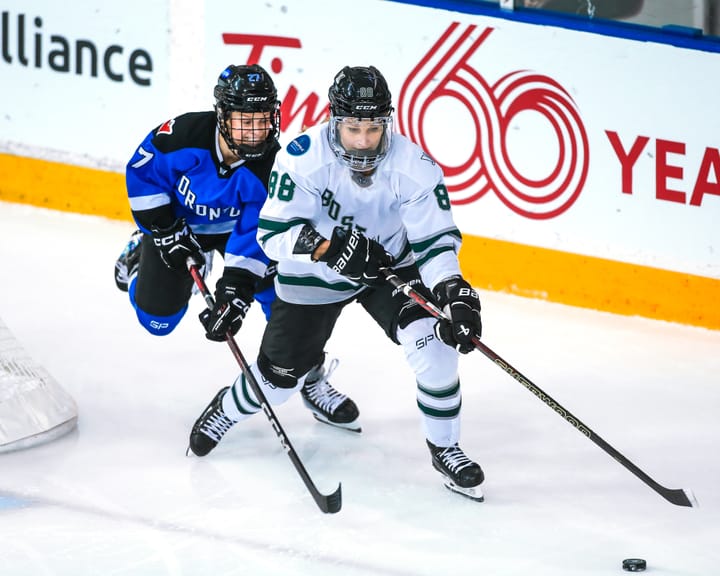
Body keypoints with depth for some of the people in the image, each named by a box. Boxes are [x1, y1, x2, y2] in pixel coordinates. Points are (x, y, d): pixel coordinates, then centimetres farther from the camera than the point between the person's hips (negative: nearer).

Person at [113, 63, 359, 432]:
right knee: (157, 319, 0)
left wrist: (237, 288, -38)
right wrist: (165, 231, -18)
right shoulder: (185, 135, -34)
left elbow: (256, 234, -30)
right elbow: (142, 171, -17)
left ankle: (310, 378, 1)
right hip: (181, 224, 0)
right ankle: (139, 254, 33)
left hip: (237, 228, 1)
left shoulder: (269, 165, -31)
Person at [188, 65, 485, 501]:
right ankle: (227, 409, 44)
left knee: (435, 343, -24)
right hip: (314, 275, 0)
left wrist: (454, 294, -36)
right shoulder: (302, 158, -28)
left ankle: (445, 449, -4)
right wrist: (328, 247, -40)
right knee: (280, 377, 8)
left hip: (391, 267, 0)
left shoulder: (414, 167, -25)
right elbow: (274, 233, -24)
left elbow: (435, 241, -20)